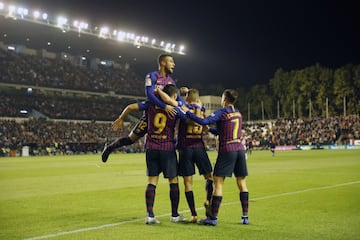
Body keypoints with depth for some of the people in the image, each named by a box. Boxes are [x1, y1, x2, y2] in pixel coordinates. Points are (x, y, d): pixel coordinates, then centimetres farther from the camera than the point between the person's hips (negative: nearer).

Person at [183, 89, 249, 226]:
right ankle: (245, 217, 13)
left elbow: (203, 121, -20)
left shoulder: (222, 113, -7)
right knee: (241, 182, 11)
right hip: (240, 149, 7)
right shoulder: (238, 113, 15)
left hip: (227, 150, -6)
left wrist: (187, 112, -11)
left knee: (218, 182, -2)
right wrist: (210, 129, 27)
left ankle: (213, 217, -3)